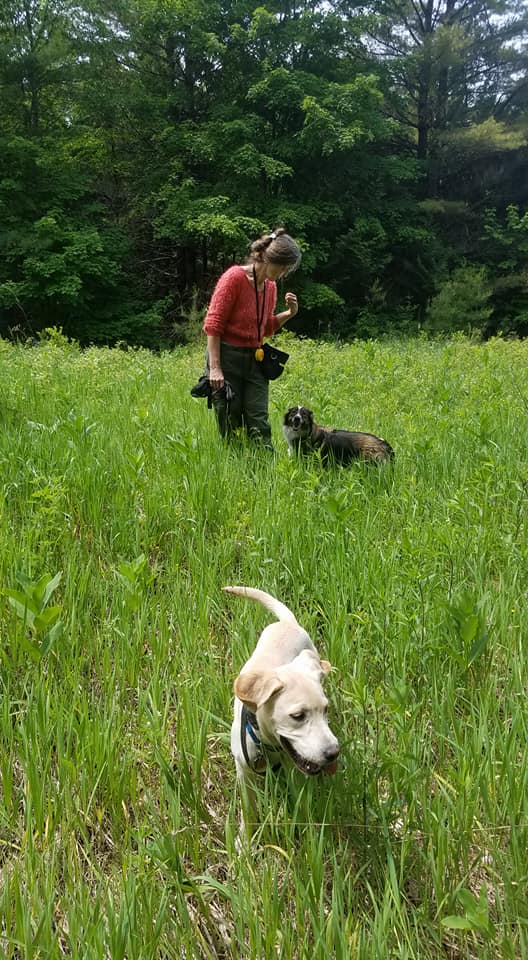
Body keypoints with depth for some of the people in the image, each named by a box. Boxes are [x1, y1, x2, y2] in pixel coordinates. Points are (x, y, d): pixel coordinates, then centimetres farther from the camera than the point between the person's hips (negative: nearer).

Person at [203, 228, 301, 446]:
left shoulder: (271, 286, 9)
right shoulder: (235, 277, -12)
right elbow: (213, 324, -13)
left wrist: (288, 313, 3)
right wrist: (215, 368, -19)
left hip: (254, 360, 6)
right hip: (226, 357, -6)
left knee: (259, 426, -2)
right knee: (230, 427, -2)